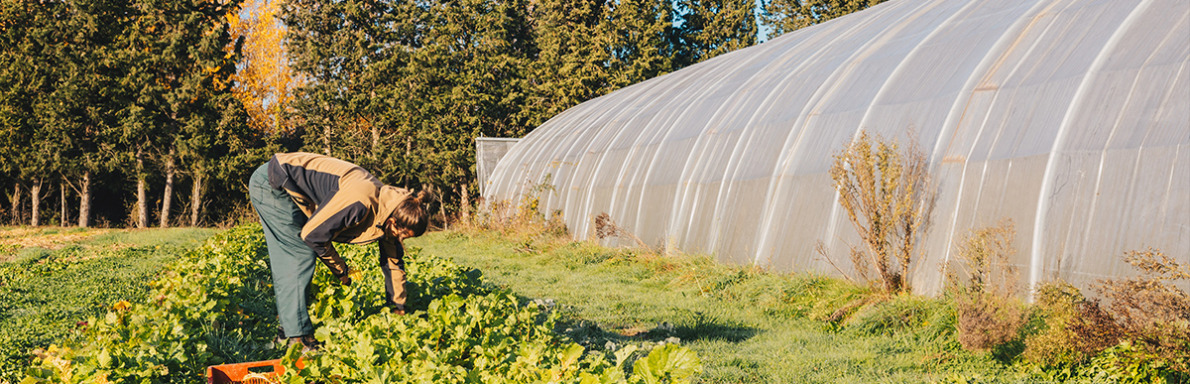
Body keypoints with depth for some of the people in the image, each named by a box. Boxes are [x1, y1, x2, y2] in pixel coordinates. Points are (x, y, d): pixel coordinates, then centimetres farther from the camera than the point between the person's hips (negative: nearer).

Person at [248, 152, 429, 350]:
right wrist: (341, 271, -7)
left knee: (286, 261, 12)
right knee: (301, 256, -11)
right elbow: (312, 234, -22)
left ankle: (287, 329, 20)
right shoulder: (361, 203, -33)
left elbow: (393, 261, 9)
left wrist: (398, 308, 14)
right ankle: (299, 337, -9)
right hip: (270, 183, -9)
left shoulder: (389, 209, -4)